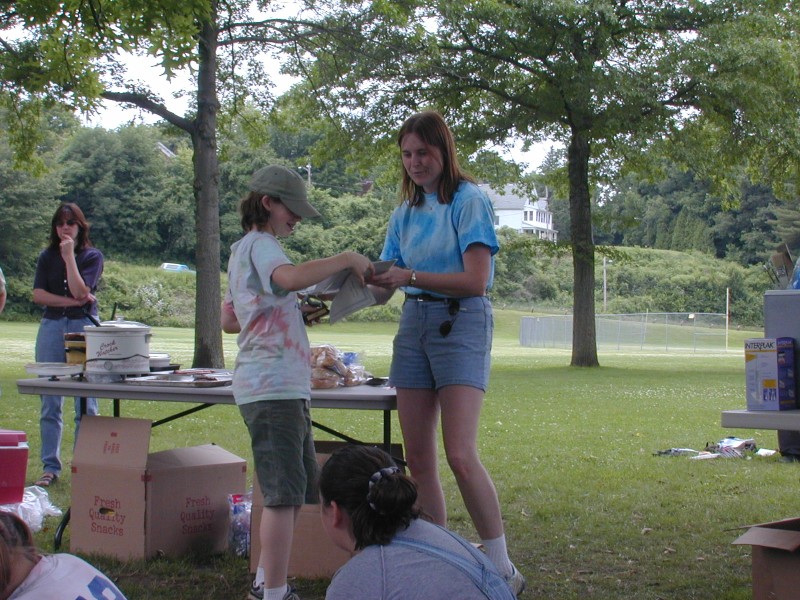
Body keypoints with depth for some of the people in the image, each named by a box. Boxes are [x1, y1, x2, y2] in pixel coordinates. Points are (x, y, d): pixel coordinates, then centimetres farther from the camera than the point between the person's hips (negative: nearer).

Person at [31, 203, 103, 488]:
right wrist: (70, 301, -9)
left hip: (84, 328, -3)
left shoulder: (92, 256, 2)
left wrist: (69, 256, -12)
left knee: (86, 404, -3)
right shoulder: (47, 257, 11)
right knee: (50, 404, 3)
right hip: (51, 328, 3)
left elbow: (80, 291, -11)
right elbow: (38, 294, 1)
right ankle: (50, 467, 9)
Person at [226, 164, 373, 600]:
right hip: (273, 386, -11)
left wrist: (284, 314, 23)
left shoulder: (244, 249, 22)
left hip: (284, 387, 11)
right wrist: (347, 260, -22)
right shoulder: (260, 245, -9)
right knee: (284, 493, -9)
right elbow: (292, 277, -32)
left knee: (298, 489, 16)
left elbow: (230, 318, 29)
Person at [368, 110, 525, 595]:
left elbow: (476, 280, -14)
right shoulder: (406, 211, 15)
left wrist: (412, 276, -22)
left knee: (460, 454, -17)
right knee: (418, 458, 3)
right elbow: (385, 287, 13)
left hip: (461, 322, -7)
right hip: (414, 323, 7)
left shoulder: (469, 200, -5)